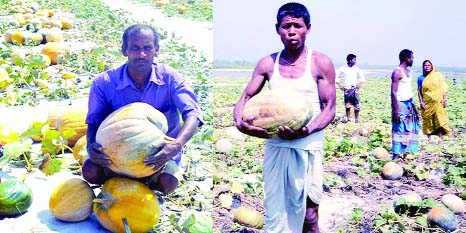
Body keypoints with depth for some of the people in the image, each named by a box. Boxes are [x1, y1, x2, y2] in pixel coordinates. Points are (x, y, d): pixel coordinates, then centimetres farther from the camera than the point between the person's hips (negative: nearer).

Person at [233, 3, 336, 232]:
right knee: (274, 212, 12)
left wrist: (307, 130, -23)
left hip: (308, 148, -2)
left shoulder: (320, 63, -3)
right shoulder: (267, 63, 5)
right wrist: (239, 121, -14)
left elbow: (329, 108, -4)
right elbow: (245, 98, 8)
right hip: (274, 146, 3)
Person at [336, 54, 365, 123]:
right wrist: (339, 84, -4)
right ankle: (347, 118, 20)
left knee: (356, 105, -5)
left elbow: (361, 76, 17)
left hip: (355, 89, 1)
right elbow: (336, 76, 4)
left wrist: (360, 83, 5)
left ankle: (357, 119, 4)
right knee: (347, 105, 7)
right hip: (346, 89, -1)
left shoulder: (356, 68, 2)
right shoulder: (343, 68, -4)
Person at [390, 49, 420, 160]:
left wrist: (413, 105, 17)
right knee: (399, 130, -5)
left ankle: (406, 151, 20)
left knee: (410, 128, 12)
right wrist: (395, 110, -21)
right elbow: (393, 92, -18)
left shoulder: (407, 71, 13)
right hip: (401, 104, -9)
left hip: (409, 104, 9)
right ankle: (396, 154, 0)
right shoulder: (397, 72, -14)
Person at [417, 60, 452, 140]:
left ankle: (440, 139, 0)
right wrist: (421, 102, -5)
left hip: (437, 102, -1)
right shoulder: (420, 78, 3)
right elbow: (419, 91, 3)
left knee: (439, 120, -3)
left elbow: (443, 88, 3)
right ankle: (429, 139, 13)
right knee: (427, 120, 6)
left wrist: (444, 99, -3)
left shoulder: (438, 75, 1)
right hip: (427, 103, 1)